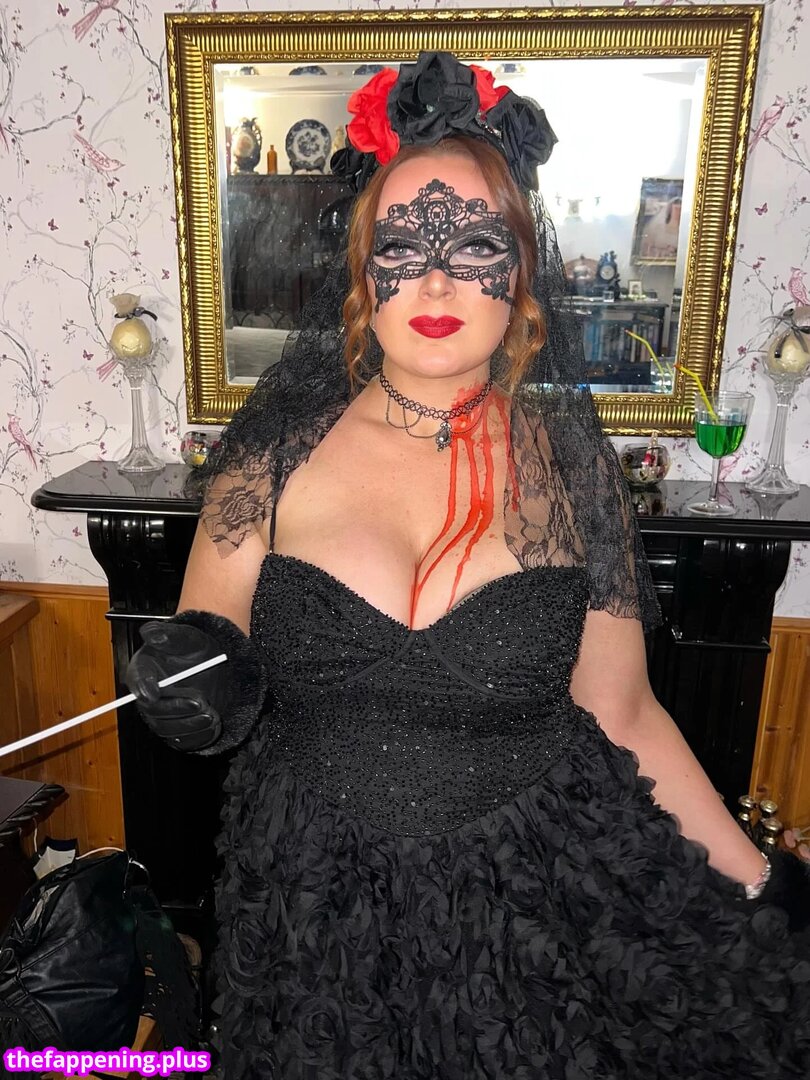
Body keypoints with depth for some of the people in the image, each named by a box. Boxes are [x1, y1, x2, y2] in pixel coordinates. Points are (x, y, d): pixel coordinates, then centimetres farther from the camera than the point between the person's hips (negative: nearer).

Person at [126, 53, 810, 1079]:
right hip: (315, 906, 1)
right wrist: (191, 671, -21)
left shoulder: (569, 461, -8)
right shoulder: (280, 445, -9)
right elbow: (199, 643, 2)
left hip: (535, 900, 0)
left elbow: (620, 710, -2)